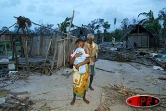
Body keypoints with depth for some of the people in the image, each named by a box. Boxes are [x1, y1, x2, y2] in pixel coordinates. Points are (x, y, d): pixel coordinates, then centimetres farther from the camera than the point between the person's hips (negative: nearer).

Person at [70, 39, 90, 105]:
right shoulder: (72, 52, -8)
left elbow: (88, 60, -22)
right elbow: (71, 63, -14)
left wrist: (79, 64, -30)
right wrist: (75, 56, -32)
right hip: (76, 71, -1)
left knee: (84, 84, 12)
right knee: (75, 85, 7)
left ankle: (84, 97, 32)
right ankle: (74, 98, 28)